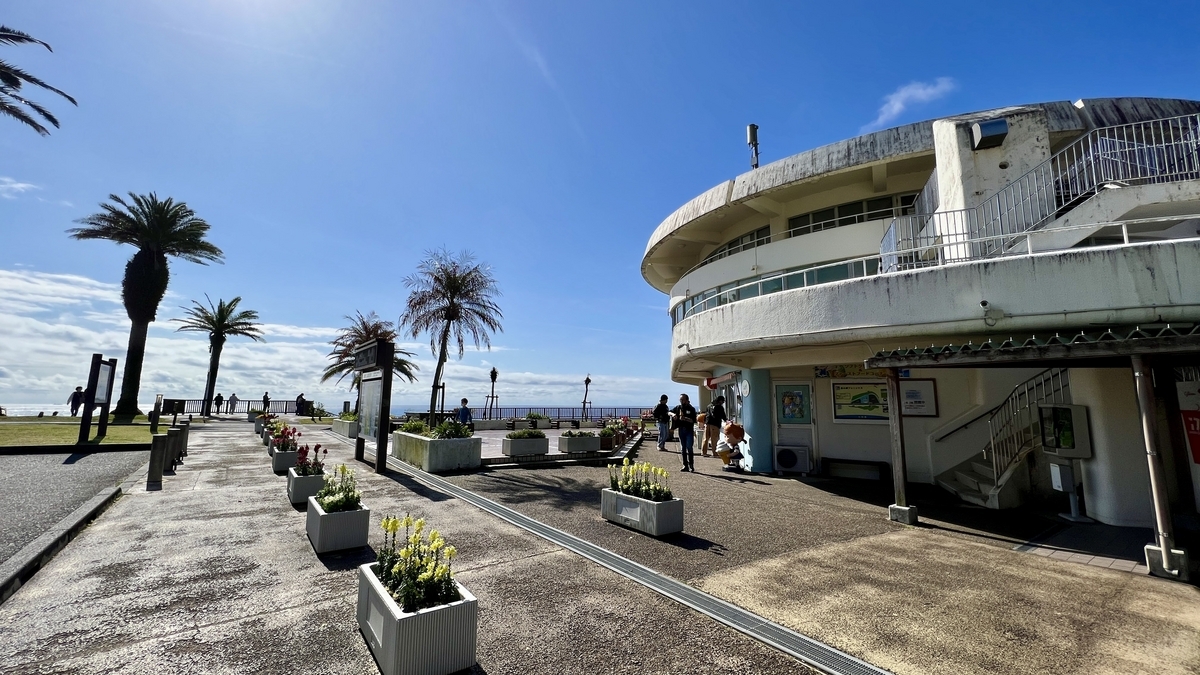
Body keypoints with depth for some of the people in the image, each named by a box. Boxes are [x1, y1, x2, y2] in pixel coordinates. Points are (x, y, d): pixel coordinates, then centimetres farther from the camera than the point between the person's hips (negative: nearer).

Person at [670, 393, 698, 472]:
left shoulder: (691, 409, -3)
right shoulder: (678, 408, 8)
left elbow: (693, 421, -10)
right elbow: (669, 412, 16)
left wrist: (685, 418, -22)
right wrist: (673, 414, -6)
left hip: (689, 430, -4)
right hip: (681, 430, 4)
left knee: (689, 448, -10)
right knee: (683, 449, 8)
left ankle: (691, 466, -4)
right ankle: (685, 466, 15)